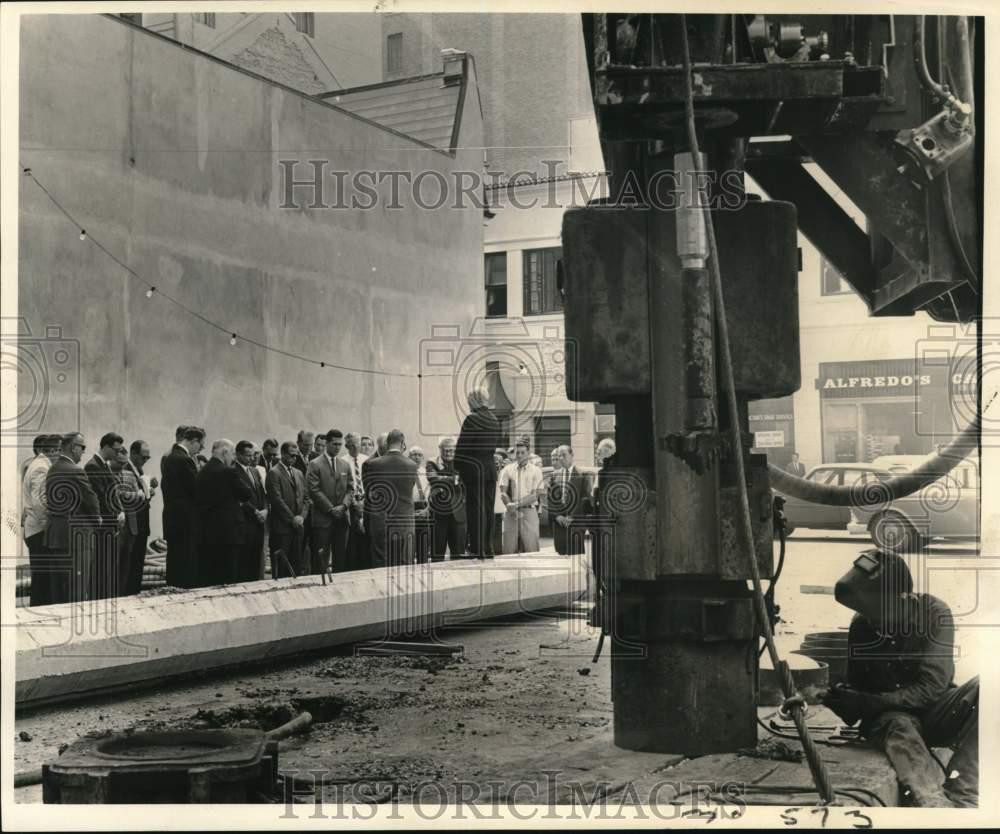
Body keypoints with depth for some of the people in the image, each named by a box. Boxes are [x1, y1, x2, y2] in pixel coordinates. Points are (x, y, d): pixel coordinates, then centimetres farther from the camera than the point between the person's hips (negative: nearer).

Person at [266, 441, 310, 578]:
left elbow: (306, 497, 15)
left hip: (297, 525, 7)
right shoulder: (274, 473, -7)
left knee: (297, 566, 6)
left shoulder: (298, 473, 17)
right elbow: (277, 499, -14)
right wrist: (292, 518, -12)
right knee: (281, 567, -3)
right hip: (281, 526, -7)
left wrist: (302, 516, -1)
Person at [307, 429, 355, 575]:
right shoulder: (315, 465, -2)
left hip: (342, 518, 5)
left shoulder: (345, 465, 14)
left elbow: (350, 488, 12)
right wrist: (330, 509, -12)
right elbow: (314, 490, -9)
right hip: (323, 519, -5)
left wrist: (344, 506, -6)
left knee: (341, 557, 6)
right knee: (321, 558, -4)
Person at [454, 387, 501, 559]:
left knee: (475, 508, -3)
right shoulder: (494, 421, 10)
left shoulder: (472, 419, -11)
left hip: (474, 468, -6)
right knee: (488, 509, 10)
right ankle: (488, 549, 13)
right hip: (491, 469, 6)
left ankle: (477, 549, -2)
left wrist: (458, 467, 1)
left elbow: (461, 446, -10)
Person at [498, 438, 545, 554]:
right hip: (511, 513, 1)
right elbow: (503, 492, 4)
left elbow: (535, 495, -2)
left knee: (531, 550, -6)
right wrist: (510, 506, -15)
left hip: (529, 511, -1)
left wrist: (517, 504, -13)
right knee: (509, 551, -3)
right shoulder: (507, 470, 11)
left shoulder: (536, 471, 7)